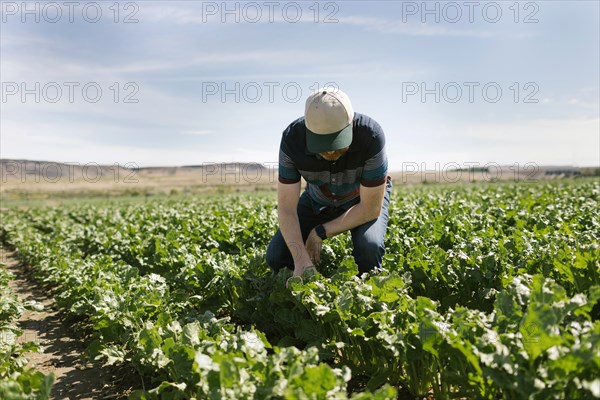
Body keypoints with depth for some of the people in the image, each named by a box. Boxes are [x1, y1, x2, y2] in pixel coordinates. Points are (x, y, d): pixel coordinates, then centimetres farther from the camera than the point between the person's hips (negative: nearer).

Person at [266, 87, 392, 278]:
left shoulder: (371, 135, -38)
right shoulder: (292, 138, -32)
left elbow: (371, 208, -29)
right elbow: (286, 208, -29)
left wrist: (319, 233, -26)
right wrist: (302, 262, -41)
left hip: (366, 196, -2)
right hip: (318, 199, 2)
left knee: (369, 246, -32)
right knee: (276, 256, -13)